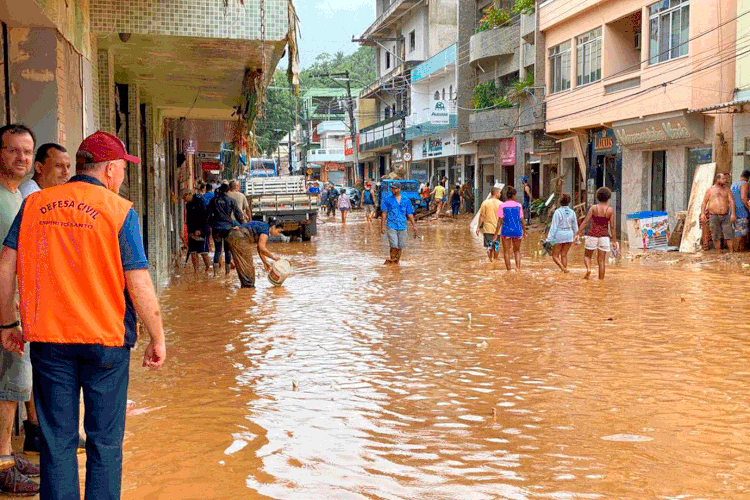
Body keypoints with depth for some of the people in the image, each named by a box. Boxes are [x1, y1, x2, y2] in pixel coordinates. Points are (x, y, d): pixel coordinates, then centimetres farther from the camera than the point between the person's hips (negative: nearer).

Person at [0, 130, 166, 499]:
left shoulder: (34, 205, 4)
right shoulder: (119, 211, -8)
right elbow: (139, 287, -10)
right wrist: (157, 340, 0)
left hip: (47, 340, 3)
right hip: (105, 342, -3)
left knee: (57, 441, 13)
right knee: (104, 442, 10)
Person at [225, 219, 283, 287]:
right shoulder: (265, 229, -7)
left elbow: (260, 249, 26)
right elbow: (262, 248, -14)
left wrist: (265, 262, 26)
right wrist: (273, 256, -4)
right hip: (239, 238, -10)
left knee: (242, 264, 15)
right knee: (247, 263, -2)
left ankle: (244, 284, 20)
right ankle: (248, 285, 4)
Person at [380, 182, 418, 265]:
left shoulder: (406, 200, 8)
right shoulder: (387, 200, 3)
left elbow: (410, 214, 11)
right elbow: (384, 214, 3)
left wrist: (414, 225, 4)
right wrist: (382, 226, -4)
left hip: (402, 227, 2)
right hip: (392, 226, -2)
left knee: (400, 246, 4)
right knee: (394, 245, -12)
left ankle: (397, 261, 18)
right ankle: (392, 260, 5)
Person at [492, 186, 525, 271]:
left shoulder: (502, 205, -5)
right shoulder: (518, 205, -1)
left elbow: (500, 221, -6)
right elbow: (522, 220, 2)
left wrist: (496, 234, -1)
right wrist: (524, 232, 15)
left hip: (506, 231, -1)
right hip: (517, 231, 2)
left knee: (506, 252, 9)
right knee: (517, 251, 16)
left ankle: (508, 269, 8)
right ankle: (518, 267, -1)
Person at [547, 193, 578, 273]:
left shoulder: (558, 212, -13)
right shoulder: (572, 212, 1)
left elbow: (554, 226, -14)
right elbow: (575, 227, 8)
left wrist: (550, 238, -10)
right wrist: (575, 237, 20)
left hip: (559, 235, -4)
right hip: (569, 235, 4)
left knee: (555, 255, 4)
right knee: (564, 255, 14)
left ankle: (563, 268, -17)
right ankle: (565, 268, 12)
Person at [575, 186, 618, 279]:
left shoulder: (593, 208, -2)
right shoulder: (610, 210, -1)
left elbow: (585, 222, -7)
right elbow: (612, 227, -2)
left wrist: (577, 234, -4)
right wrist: (614, 241, 4)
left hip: (592, 234, -1)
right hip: (604, 236, 1)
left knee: (587, 256, 15)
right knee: (601, 260, 5)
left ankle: (588, 269, -15)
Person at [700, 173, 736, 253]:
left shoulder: (727, 189, 10)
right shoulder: (710, 190, 8)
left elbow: (731, 201, 2)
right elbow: (704, 202, 8)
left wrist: (733, 213, -10)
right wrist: (702, 213, -6)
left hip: (725, 216, 1)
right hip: (714, 216, -1)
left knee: (729, 235, -3)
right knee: (716, 237, 1)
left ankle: (732, 252, 2)